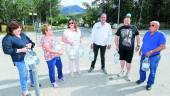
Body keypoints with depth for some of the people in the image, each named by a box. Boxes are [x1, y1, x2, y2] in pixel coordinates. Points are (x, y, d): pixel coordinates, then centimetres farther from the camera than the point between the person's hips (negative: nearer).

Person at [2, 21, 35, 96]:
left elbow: (31, 42, 13)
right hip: (20, 60, -7)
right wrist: (20, 50, -23)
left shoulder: (22, 34, 6)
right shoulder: (7, 38, -14)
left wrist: (30, 44, -12)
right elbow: (6, 50, -20)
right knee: (24, 75, 1)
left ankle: (33, 83, 50)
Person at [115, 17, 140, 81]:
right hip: (121, 48, 1)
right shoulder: (120, 28, 1)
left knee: (128, 62, 4)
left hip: (130, 48, -1)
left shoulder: (134, 28, 0)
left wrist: (138, 45, 3)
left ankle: (127, 74, 22)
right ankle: (122, 71, 38)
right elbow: (116, 37, 5)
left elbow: (137, 36, 8)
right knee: (122, 60, 15)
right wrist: (117, 46, 0)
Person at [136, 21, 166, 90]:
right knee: (142, 68, 17)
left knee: (152, 71, 8)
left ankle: (150, 83, 26)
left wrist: (151, 51, -24)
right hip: (144, 55, 6)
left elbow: (163, 47, -19)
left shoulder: (160, 35, -12)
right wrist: (141, 50, 15)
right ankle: (142, 79, 39)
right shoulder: (147, 33, 6)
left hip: (154, 57, -5)